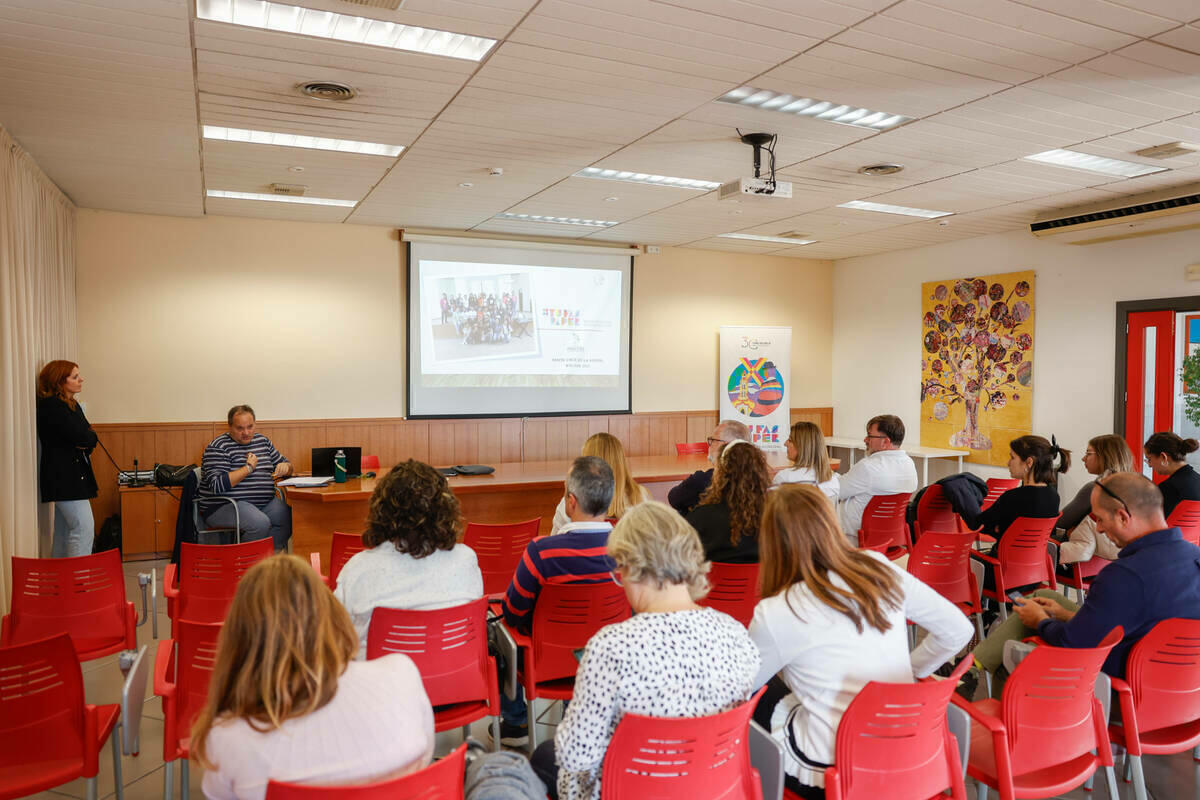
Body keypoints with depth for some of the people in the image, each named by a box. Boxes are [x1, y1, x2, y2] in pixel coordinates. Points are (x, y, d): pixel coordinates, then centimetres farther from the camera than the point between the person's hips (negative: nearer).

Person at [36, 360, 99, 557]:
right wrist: (89, 437, 1)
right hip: (64, 476, -9)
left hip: (73, 475, 9)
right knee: (84, 529, -13)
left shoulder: (72, 405, 16)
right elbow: (81, 436, -20)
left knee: (65, 533, 12)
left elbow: (89, 436, 10)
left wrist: (85, 441, -10)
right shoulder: (51, 406, -12)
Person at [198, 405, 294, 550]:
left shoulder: (263, 441, 14)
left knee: (290, 518, -21)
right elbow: (217, 485, -19)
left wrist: (285, 467, -1)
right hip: (224, 506, -6)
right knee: (261, 523, -33)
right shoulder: (218, 447, -6)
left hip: (265, 503, 6)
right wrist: (248, 468, -14)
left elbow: (286, 463, 24)